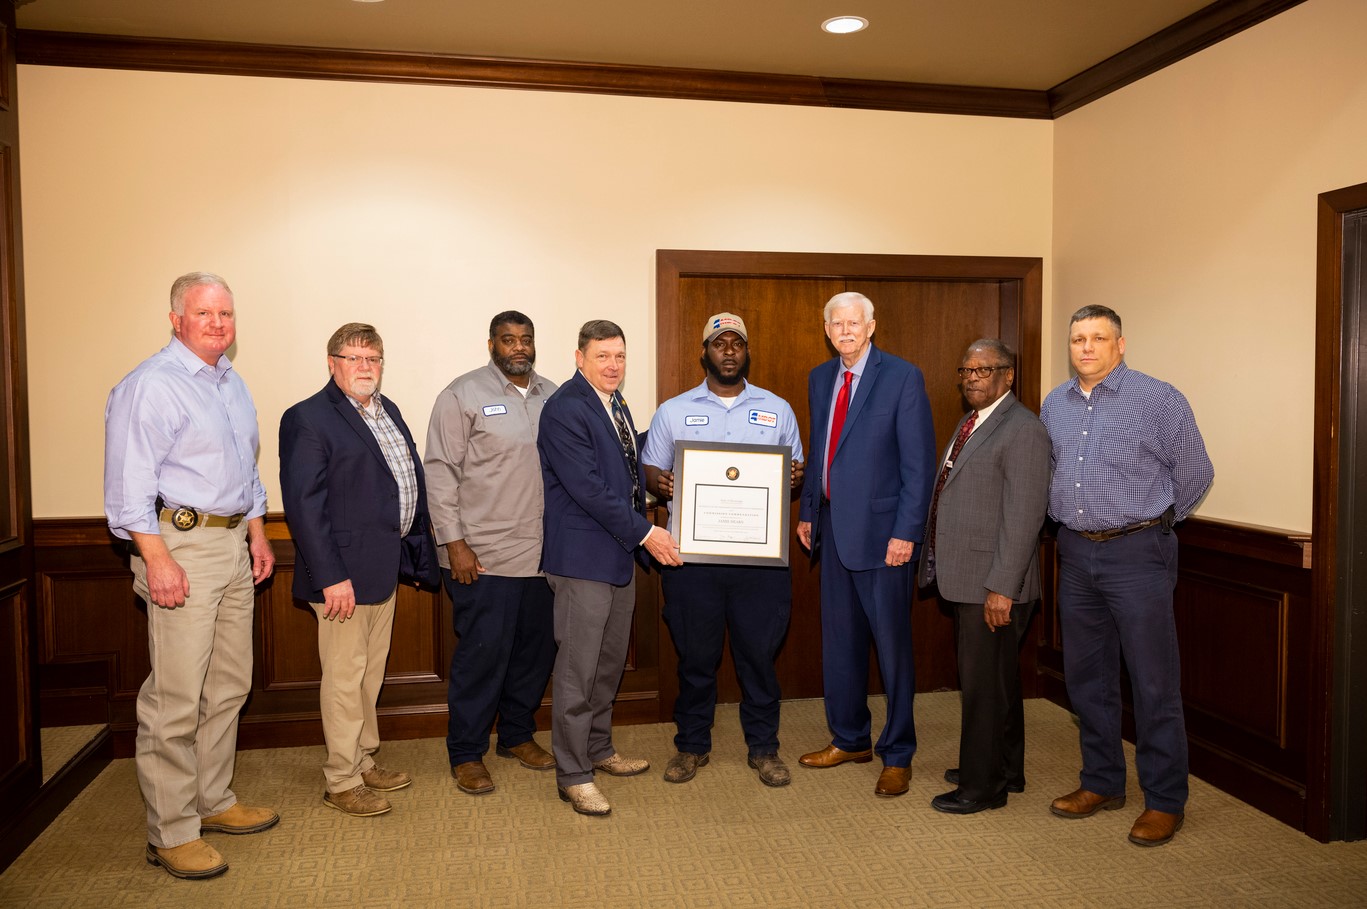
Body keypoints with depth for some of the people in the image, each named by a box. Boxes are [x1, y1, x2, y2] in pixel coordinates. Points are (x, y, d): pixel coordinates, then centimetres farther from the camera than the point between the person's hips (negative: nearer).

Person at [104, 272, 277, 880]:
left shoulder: (231, 383, 16)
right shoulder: (151, 385, -10)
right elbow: (129, 484, -16)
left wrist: (257, 531, 19)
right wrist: (158, 559, -21)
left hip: (233, 543, 9)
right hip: (180, 543, -9)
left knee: (229, 685, 14)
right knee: (176, 697, -5)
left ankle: (213, 801, 28)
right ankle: (171, 833, 6)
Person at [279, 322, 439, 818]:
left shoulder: (388, 411, 13)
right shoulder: (307, 418, -13)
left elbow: (410, 481, 16)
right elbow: (304, 504, -18)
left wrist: (415, 551, 11)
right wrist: (331, 576, -22)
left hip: (386, 566, 8)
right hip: (344, 571, -8)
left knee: (371, 671, 19)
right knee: (345, 675, 2)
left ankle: (364, 762, 34)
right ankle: (341, 782, 17)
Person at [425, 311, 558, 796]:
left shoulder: (553, 396, 10)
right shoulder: (464, 394, -4)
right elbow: (441, 473, -8)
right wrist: (454, 543, -12)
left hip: (543, 553, 5)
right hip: (484, 556, -5)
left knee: (536, 648, 13)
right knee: (483, 653, 0)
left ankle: (517, 735, 32)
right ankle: (466, 753, 17)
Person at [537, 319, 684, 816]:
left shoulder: (616, 404, 13)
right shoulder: (565, 408, -15)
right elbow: (588, 487, -21)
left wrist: (641, 531, 10)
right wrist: (644, 533, -19)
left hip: (620, 554, 9)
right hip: (583, 557, -9)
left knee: (610, 662, 18)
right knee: (578, 669, -1)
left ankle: (599, 750, 34)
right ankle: (572, 774, 11)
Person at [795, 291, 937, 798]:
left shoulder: (902, 377, -8)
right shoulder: (820, 378, 11)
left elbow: (919, 461, -11)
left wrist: (906, 531, -16)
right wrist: (808, 513, 14)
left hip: (881, 531, -6)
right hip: (832, 527, 6)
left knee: (892, 645, 3)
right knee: (839, 641, 15)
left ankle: (897, 755, 18)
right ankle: (849, 740, 31)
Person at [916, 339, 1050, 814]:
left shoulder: (1022, 429, -15)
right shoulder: (971, 423, 14)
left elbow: (1024, 516, -20)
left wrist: (1002, 587, -22)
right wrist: (937, 562, 17)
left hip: (991, 585, -9)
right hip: (965, 578, 9)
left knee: (985, 683, 1)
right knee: (997, 679, 20)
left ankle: (982, 786, 15)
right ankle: (1006, 770, 35)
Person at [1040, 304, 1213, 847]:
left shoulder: (1158, 399, -7)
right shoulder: (1054, 406, 10)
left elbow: (1195, 474, 0)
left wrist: (1153, 521, 8)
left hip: (1136, 553, -5)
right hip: (1075, 553, 6)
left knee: (1154, 682, -1)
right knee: (1086, 676, 13)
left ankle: (1165, 801, 13)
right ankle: (1102, 783, 28)